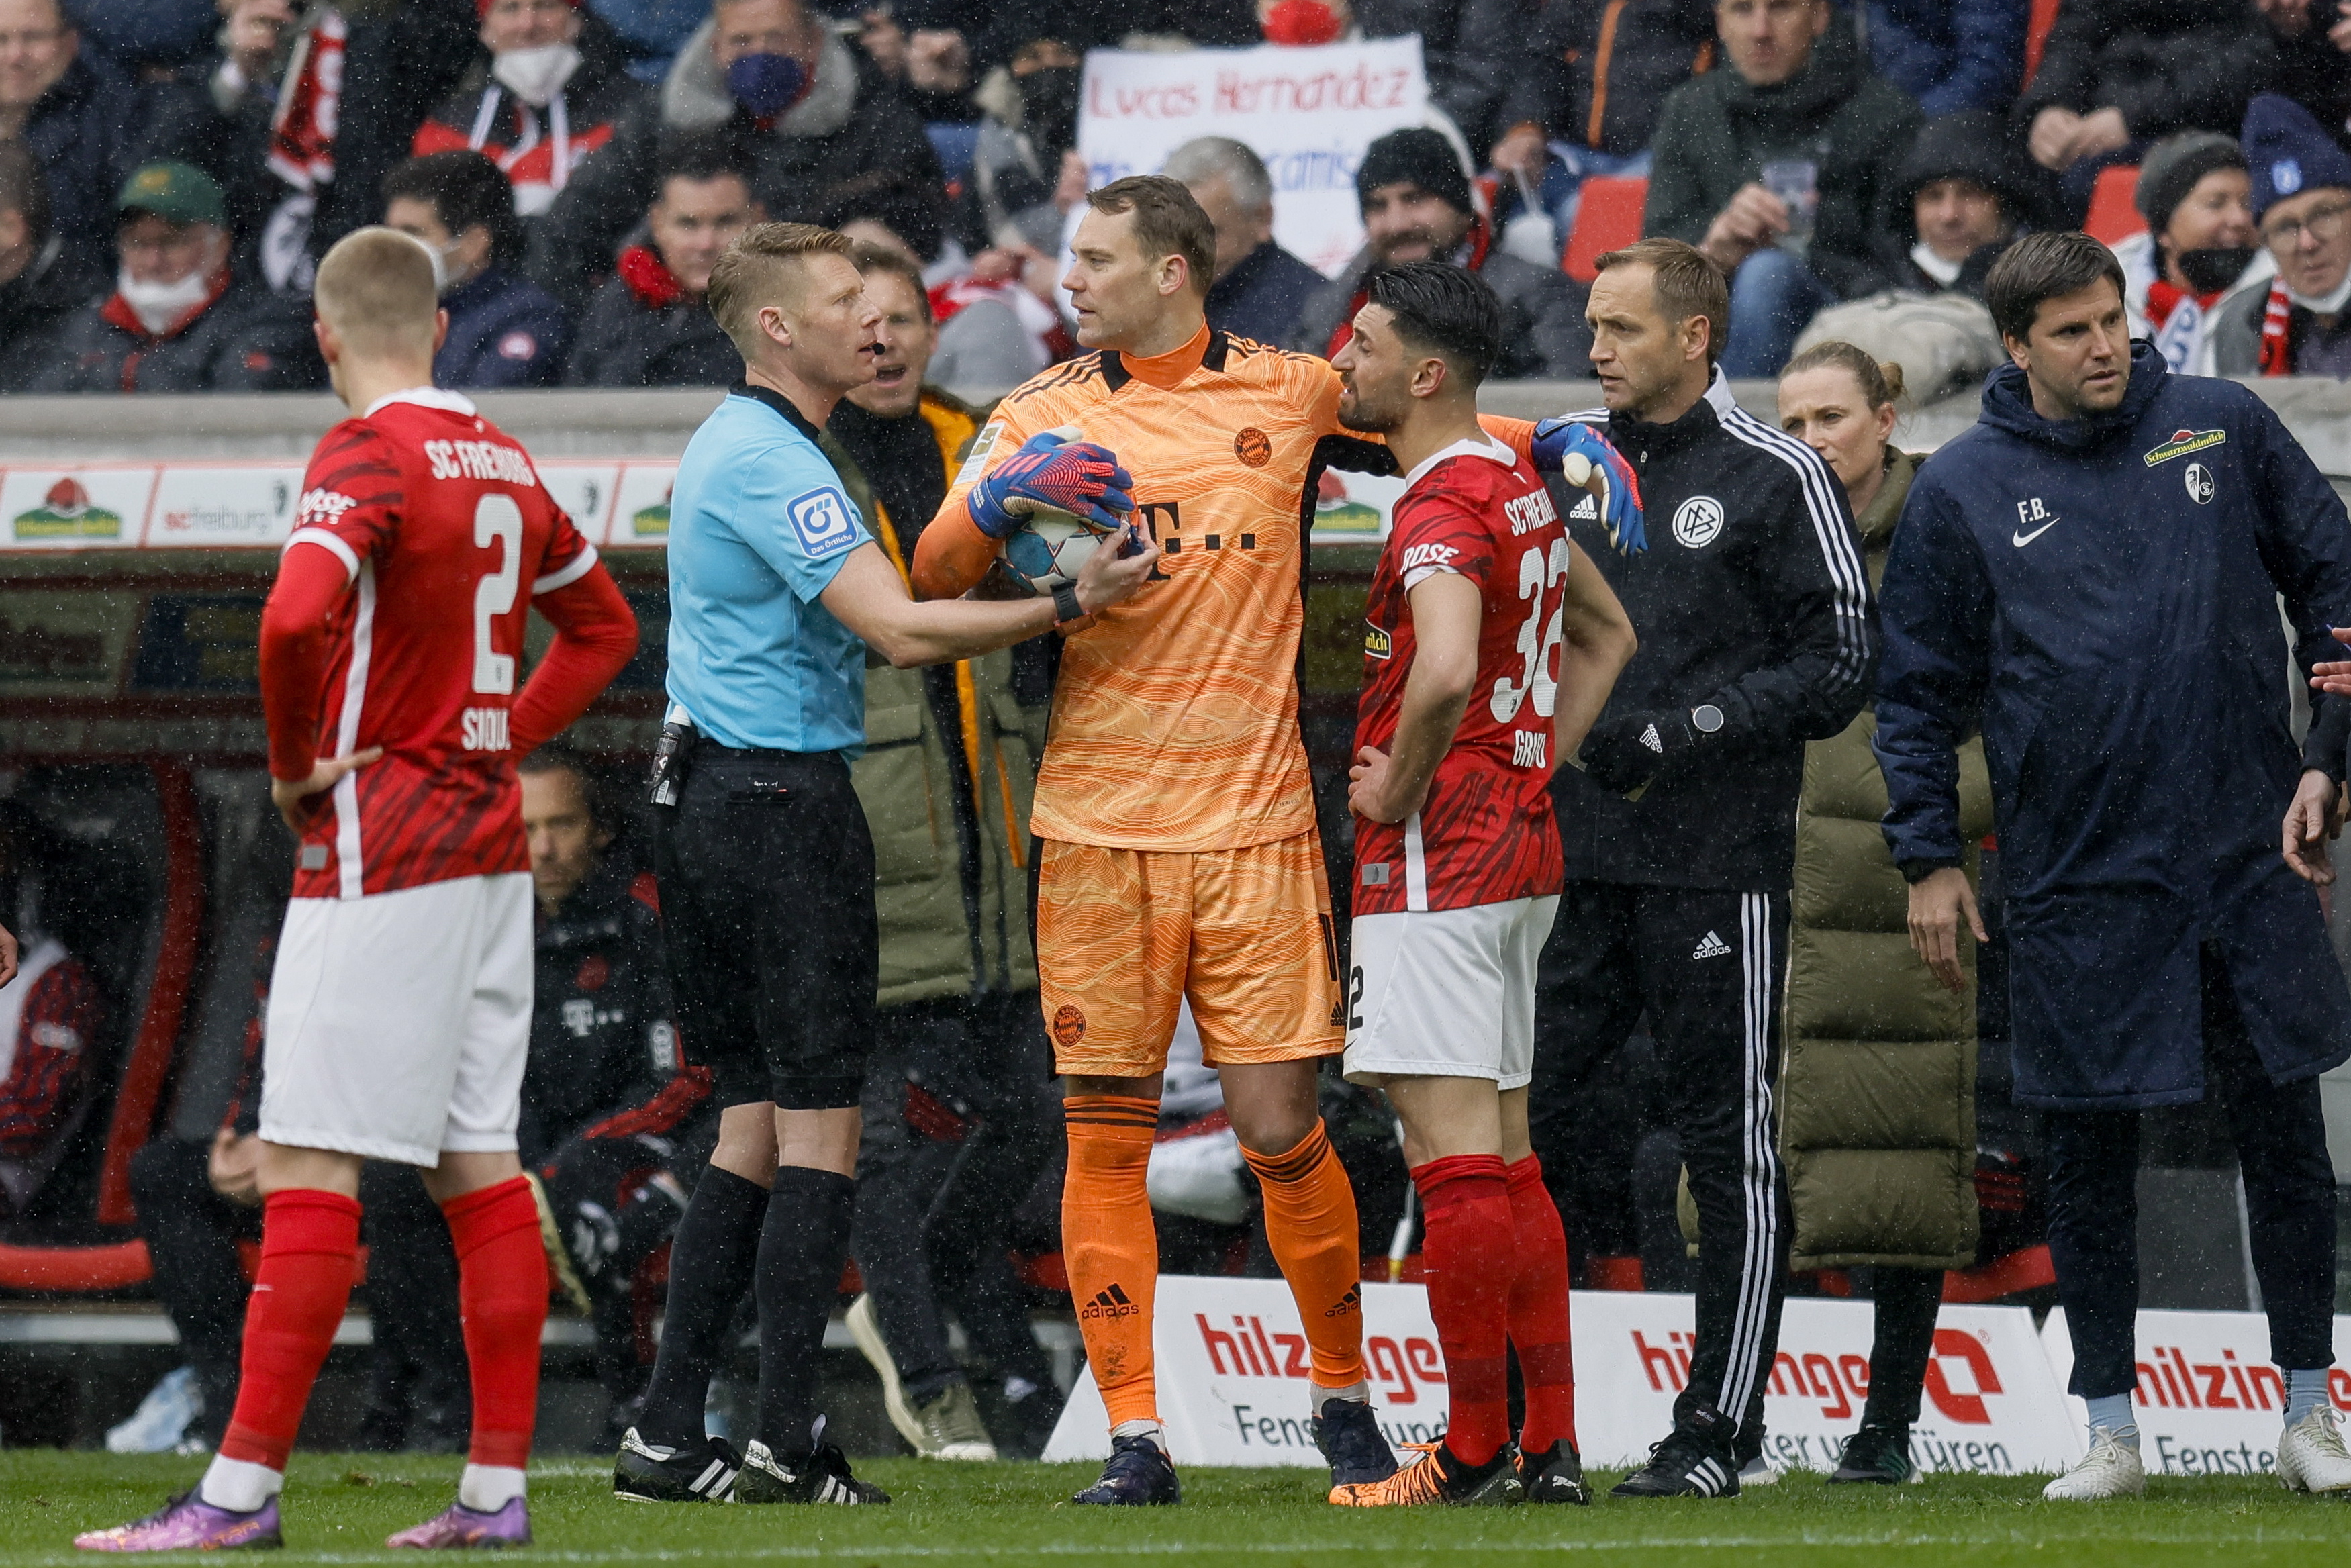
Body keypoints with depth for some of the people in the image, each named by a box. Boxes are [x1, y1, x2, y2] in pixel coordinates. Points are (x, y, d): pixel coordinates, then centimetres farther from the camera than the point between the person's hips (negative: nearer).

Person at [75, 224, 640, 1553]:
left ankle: (247, 1485, -9)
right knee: (479, 1168, 9)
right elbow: (604, 624, 26)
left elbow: (297, 618, -28)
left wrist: (298, 766, -12)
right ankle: (498, 1485, 8)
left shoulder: (367, 456, -12)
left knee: (309, 1168, -7)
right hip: (493, 846, 8)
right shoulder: (504, 464, 12)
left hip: (378, 848, -8)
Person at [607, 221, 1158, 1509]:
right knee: (819, 1125, -6)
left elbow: (877, 601, 18)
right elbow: (901, 632, -22)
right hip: (783, 802, -10)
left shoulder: (740, 446, 18)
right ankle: (787, 1442, -8)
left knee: (754, 1126, 11)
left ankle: (667, 1438, 7)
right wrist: (1071, 606, -22)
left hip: (714, 804, 10)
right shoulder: (768, 462, -15)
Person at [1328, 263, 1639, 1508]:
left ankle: (1477, 1451, -5)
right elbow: (1607, 637, 28)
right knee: (1502, 1156, 12)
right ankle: (1551, 1449, 13)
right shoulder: (1521, 488, 14)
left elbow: (1446, 670, -34)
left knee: (1453, 1155, -7)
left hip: (1435, 856, -10)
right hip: (1522, 849, 10)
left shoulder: (1442, 507, -16)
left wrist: (1395, 790, -18)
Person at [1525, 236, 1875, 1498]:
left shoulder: (1775, 479, -3)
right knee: (1511, 1126, 2)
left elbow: (1839, 668, -6)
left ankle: (1719, 1430, 5)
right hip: (1567, 862, 5)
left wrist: (1684, 729, -15)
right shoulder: (1562, 462, 13)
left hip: (1714, 870, -5)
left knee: (1729, 1148, 0)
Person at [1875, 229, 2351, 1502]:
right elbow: (1918, 689, 5)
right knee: (2086, 1156, 3)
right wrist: (1928, 858, 0)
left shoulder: (2224, 430, 3)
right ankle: (2110, 1430, 12)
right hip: (2076, 877, -1)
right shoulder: (1962, 490, 0)